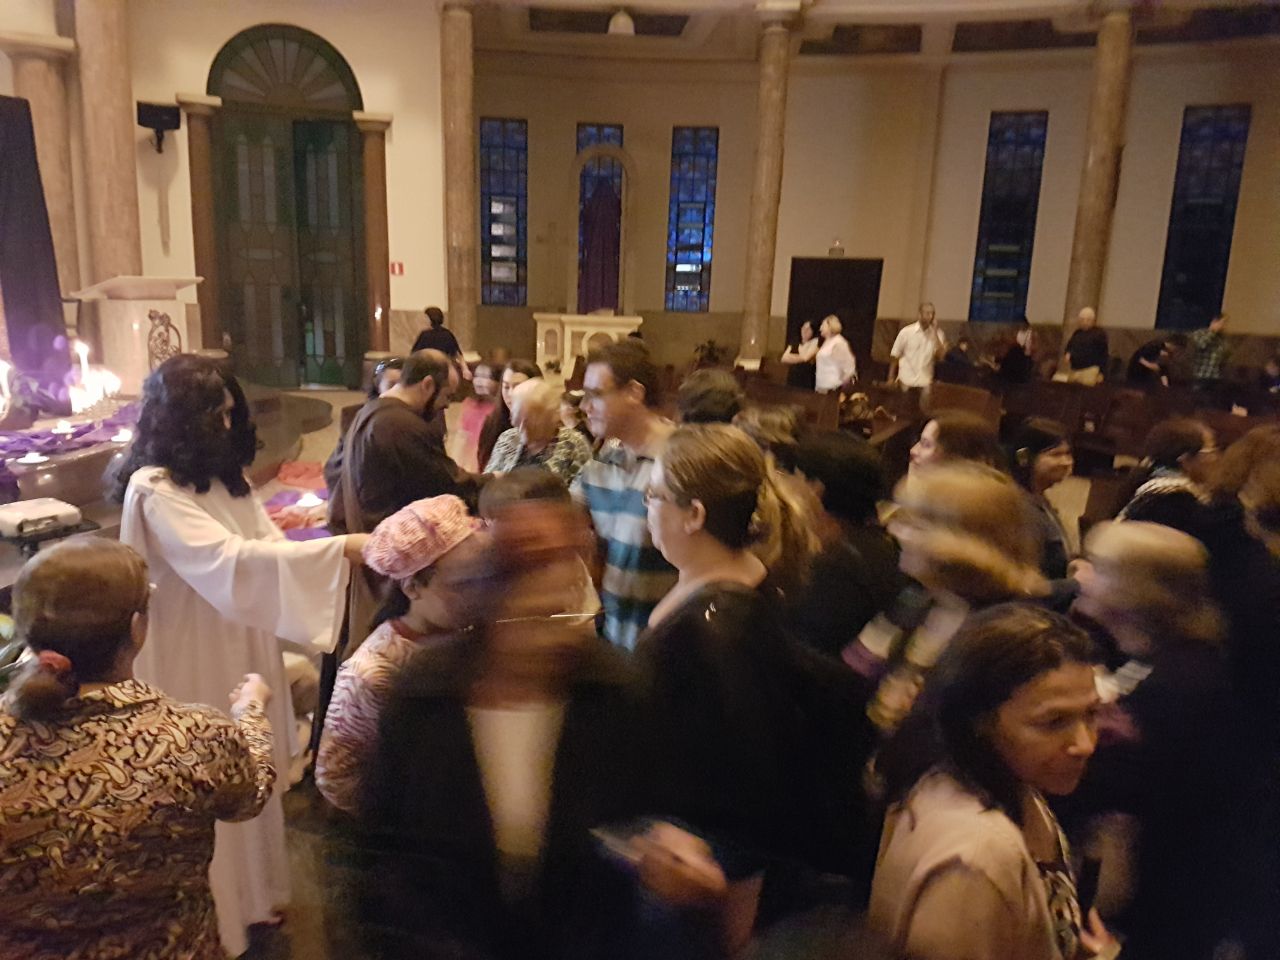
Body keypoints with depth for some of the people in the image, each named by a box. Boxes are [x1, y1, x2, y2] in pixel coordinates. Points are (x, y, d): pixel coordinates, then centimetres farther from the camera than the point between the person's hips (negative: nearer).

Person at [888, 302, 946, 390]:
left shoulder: (937, 333, 2)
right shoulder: (906, 331, -3)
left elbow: (941, 354, -11)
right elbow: (895, 355, 2)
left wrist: (935, 332, -13)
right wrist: (891, 378, -1)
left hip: (925, 382, 2)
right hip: (906, 381, -1)